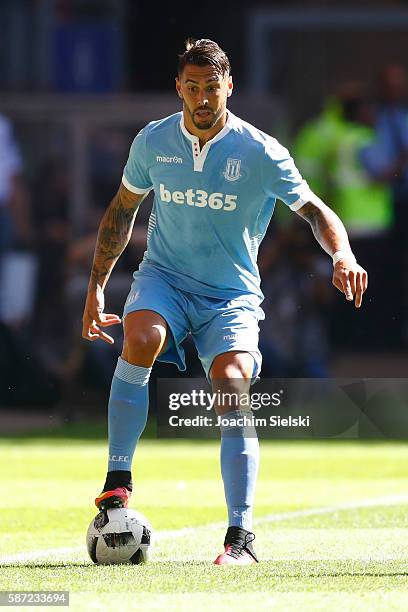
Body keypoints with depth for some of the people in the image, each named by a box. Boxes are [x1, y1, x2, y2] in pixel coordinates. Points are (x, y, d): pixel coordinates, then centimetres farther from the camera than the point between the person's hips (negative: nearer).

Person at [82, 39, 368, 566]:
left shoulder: (260, 152, -8)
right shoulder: (153, 142, 1)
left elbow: (315, 209, -6)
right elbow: (122, 209, 15)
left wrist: (342, 255, -27)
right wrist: (96, 286, 13)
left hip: (232, 294, -1)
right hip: (164, 277, 1)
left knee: (231, 388, -24)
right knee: (141, 338, -33)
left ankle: (241, 537, -22)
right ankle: (118, 478, -23)